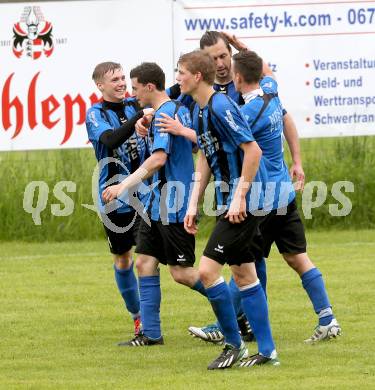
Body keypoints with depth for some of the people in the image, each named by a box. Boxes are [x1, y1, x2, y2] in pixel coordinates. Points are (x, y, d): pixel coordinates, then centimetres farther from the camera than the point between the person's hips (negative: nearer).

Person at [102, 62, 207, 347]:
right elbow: (195, 146, 27)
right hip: (159, 204, 10)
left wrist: (124, 186, -30)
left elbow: (158, 159, -29)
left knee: (182, 272, -5)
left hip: (174, 204, -10)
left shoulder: (165, 113, -17)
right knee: (145, 262, 6)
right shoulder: (179, 109, 13)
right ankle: (151, 333, 7)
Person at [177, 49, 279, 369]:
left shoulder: (221, 107, -18)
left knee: (208, 269, -12)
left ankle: (234, 344, -1)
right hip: (228, 198, 10)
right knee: (244, 274, 11)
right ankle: (267, 351, 15)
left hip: (244, 200, -10)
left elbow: (253, 151, -21)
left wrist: (239, 198, -20)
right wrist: (194, 204, 15)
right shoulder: (198, 110, 12)